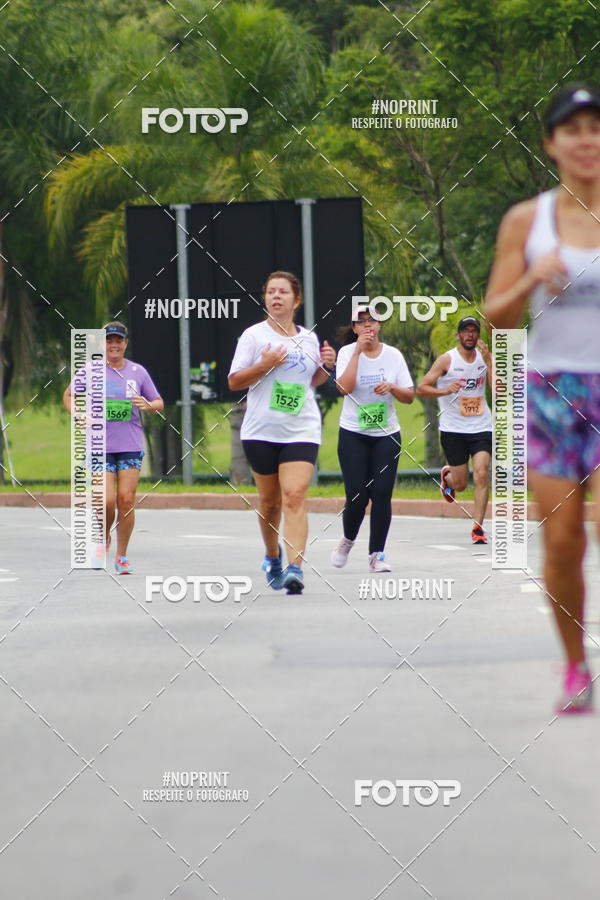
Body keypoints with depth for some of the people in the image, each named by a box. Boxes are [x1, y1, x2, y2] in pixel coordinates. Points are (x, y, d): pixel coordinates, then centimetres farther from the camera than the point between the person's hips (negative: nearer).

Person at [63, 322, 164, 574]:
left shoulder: (138, 372, 6)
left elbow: (159, 403, 13)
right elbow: (68, 395, 17)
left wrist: (148, 405, -9)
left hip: (131, 446, 1)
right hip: (100, 446, -1)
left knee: (127, 500, -6)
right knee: (107, 501, -11)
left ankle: (121, 557, 6)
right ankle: (103, 540, 20)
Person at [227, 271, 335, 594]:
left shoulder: (308, 338, 10)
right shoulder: (254, 335, 0)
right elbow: (234, 382, -2)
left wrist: (325, 367, 5)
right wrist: (264, 365, -16)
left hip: (301, 431, 1)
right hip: (261, 431, -1)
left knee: (294, 496, -15)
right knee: (269, 500, 10)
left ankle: (295, 567, -24)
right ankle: (272, 555, 35)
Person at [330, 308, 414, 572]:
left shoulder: (393, 355, 3)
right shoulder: (347, 353, -4)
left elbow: (410, 396, 3)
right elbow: (344, 387, -21)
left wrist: (392, 387, -17)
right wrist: (358, 351, -20)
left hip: (387, 435, 2)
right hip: (353, 434, -2)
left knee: (382, 494, -7)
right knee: (357, 495, -7)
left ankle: (376, 554, 2)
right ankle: (348, 539, 23)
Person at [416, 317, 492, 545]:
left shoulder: (484, 356, 3)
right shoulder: (447, 360, -6)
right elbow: (421, 389, -7)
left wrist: (488, 361, -19)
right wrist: (445, 391, -23)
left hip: (481, 427, 2)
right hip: (453, 429, -2)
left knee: (482, 474, -15)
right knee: (461, 483, 4)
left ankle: (478, 527, -8)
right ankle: (447, 475, 41)